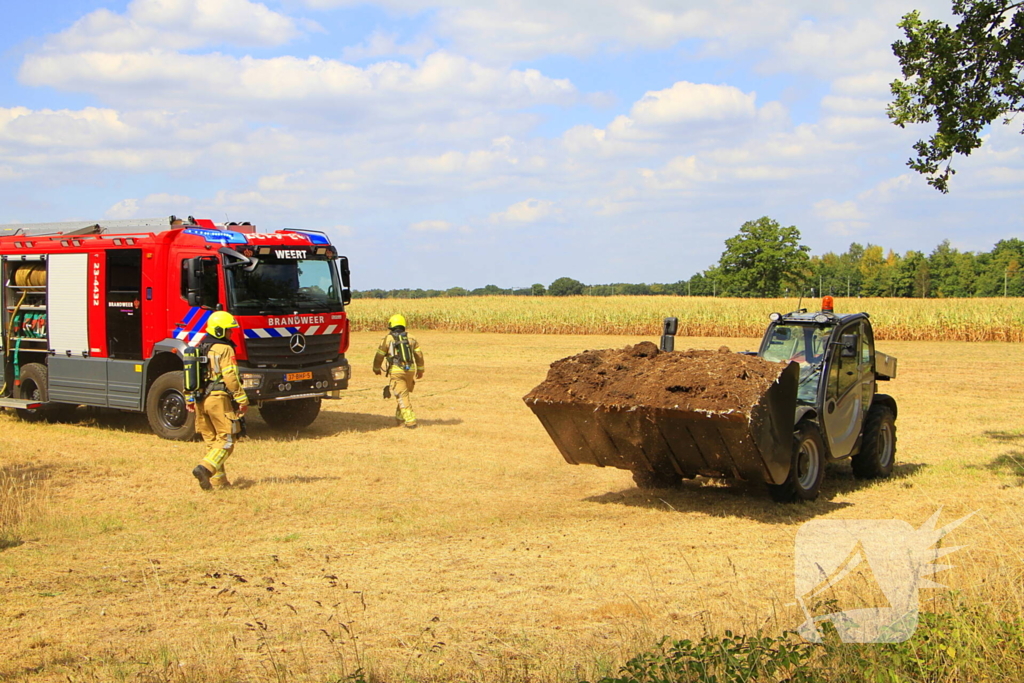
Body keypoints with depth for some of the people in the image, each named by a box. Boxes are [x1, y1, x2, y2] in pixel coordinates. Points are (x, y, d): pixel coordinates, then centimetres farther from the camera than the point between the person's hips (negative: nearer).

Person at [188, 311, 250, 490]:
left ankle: (218, 478, 14)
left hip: (200, 399, 8)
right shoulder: (224, 349, -10)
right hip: (219, 398, -8)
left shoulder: (199, 349, 13)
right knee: (226, 440, -3)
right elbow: (230, 377, -16)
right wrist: (242, 400, -10)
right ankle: (205, 468, -20)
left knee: (211, 440, 13)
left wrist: (190, 399, 22)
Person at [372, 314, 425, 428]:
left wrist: (376, 369, 22)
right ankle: (400, 417, 28)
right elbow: (419, 355, 12)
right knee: (406, 394, 20)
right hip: (410, 370, 4)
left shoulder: (388, 339, 1)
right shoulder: (411, 338, 12)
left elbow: (379, 356, 5)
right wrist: (420, 370, 24)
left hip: (396, 371, -4)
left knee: (403, 396, -4)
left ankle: (410, 421, -12)